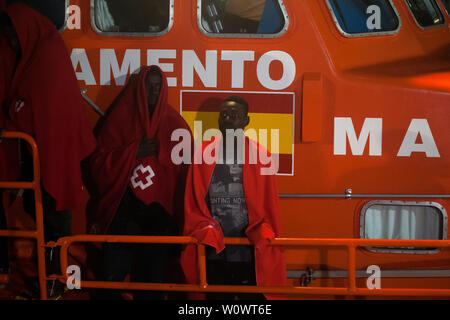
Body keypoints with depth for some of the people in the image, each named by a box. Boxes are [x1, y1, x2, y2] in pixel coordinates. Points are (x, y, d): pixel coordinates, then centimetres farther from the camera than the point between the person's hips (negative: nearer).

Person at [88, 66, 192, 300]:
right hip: (124, 210, -1)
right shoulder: (119, 119, 6)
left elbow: (187, 168, 8)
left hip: (161, 212, 1)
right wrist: (134, 151, -7)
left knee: (153, 277, 1)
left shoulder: (175, 124, 9)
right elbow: (99, 163, 1)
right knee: (113, 275, -12)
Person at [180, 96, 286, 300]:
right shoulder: (204, 153, 7)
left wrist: (266, 240, -1)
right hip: (212, 254, 2)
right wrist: (205, 232, -6)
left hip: (249, 255, -1)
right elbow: (192, 204, 7)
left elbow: (270, 206, 5)